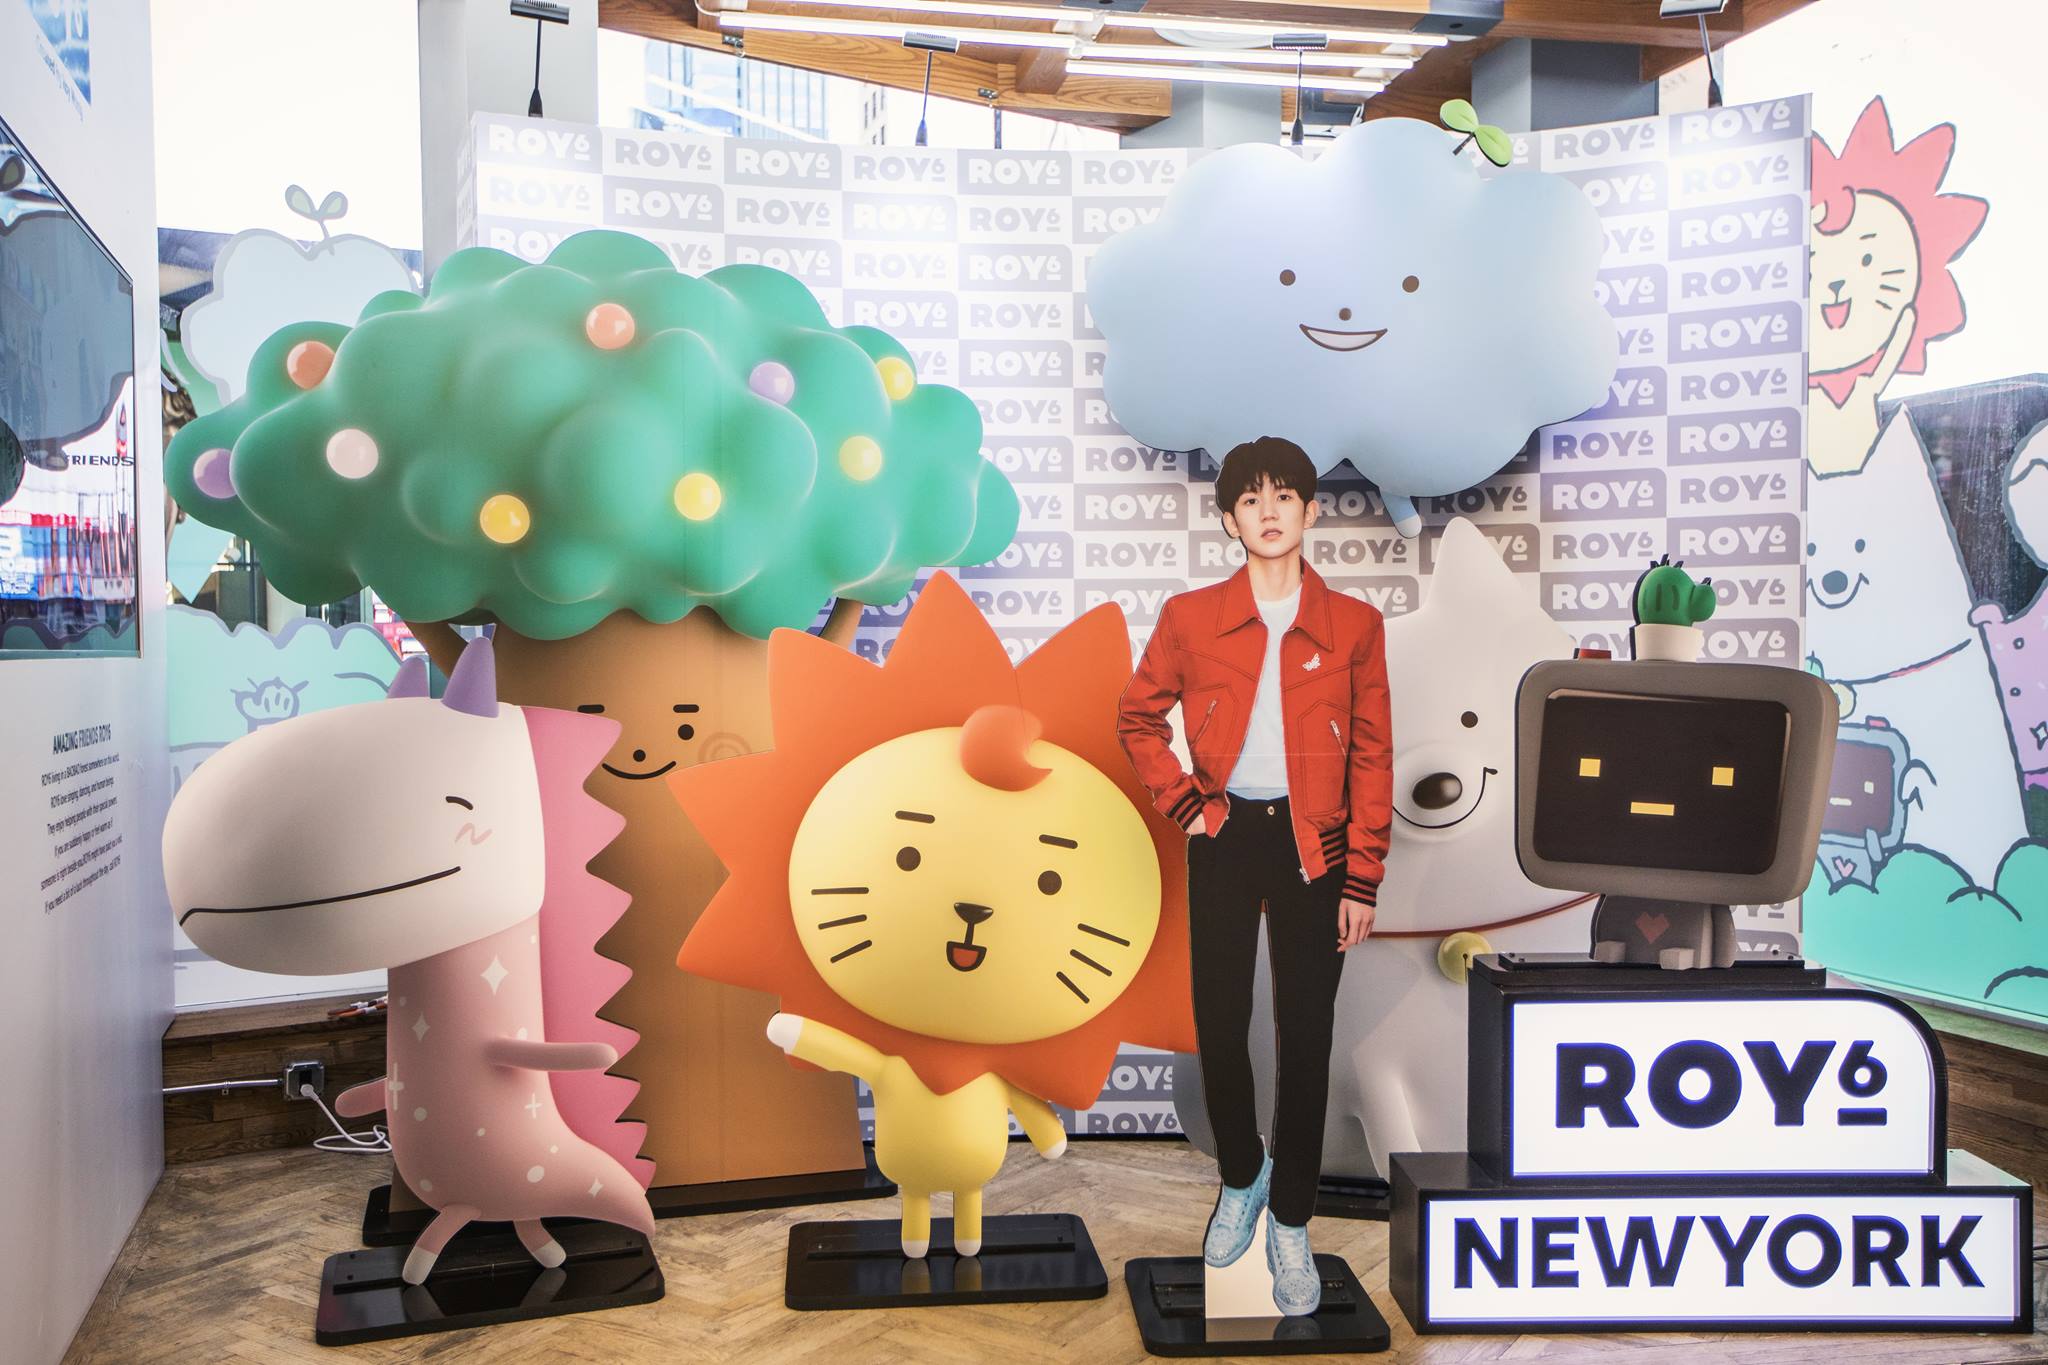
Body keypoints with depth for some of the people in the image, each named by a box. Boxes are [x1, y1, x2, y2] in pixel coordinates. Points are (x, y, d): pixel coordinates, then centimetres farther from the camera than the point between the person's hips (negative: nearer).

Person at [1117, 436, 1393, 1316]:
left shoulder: (1354, 625, -2)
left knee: (1306, 1036, 4)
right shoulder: (1191, 617, -1)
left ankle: (1291, 1222, 19)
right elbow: (1138, 717, 10)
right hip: (1225, 838, 1)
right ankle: (1240, 1180, 33)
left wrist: (1362, 882, -3)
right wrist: (1182, 803, -2)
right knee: (1219, 1024, 8)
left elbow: (1372, 759, 0)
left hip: (1313, 846, -1)